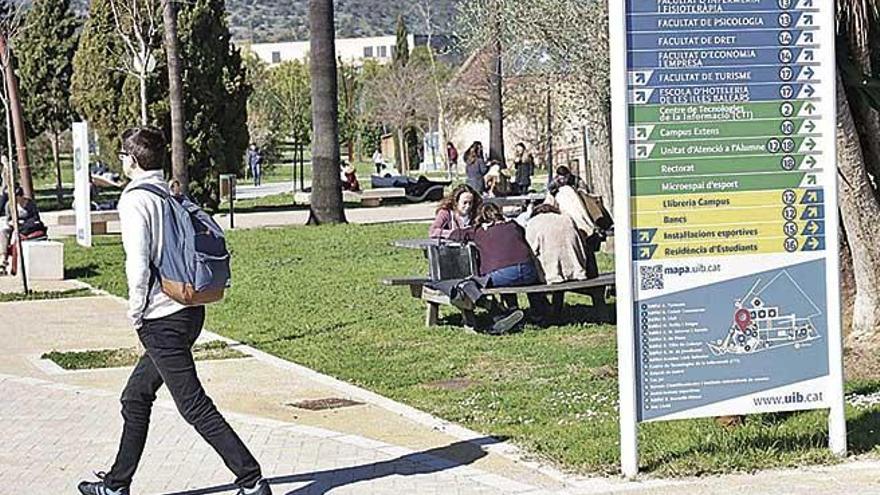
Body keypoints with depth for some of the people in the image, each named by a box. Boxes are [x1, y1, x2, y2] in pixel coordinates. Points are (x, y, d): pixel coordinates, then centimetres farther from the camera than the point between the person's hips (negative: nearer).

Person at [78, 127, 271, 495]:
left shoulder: (134, 200, -12)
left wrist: (136, 311, -8)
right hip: (190, 311, 9)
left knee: (194, 406, -5)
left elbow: (138, 264, -21)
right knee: (135, 399, 19)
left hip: (162, 321, -9)